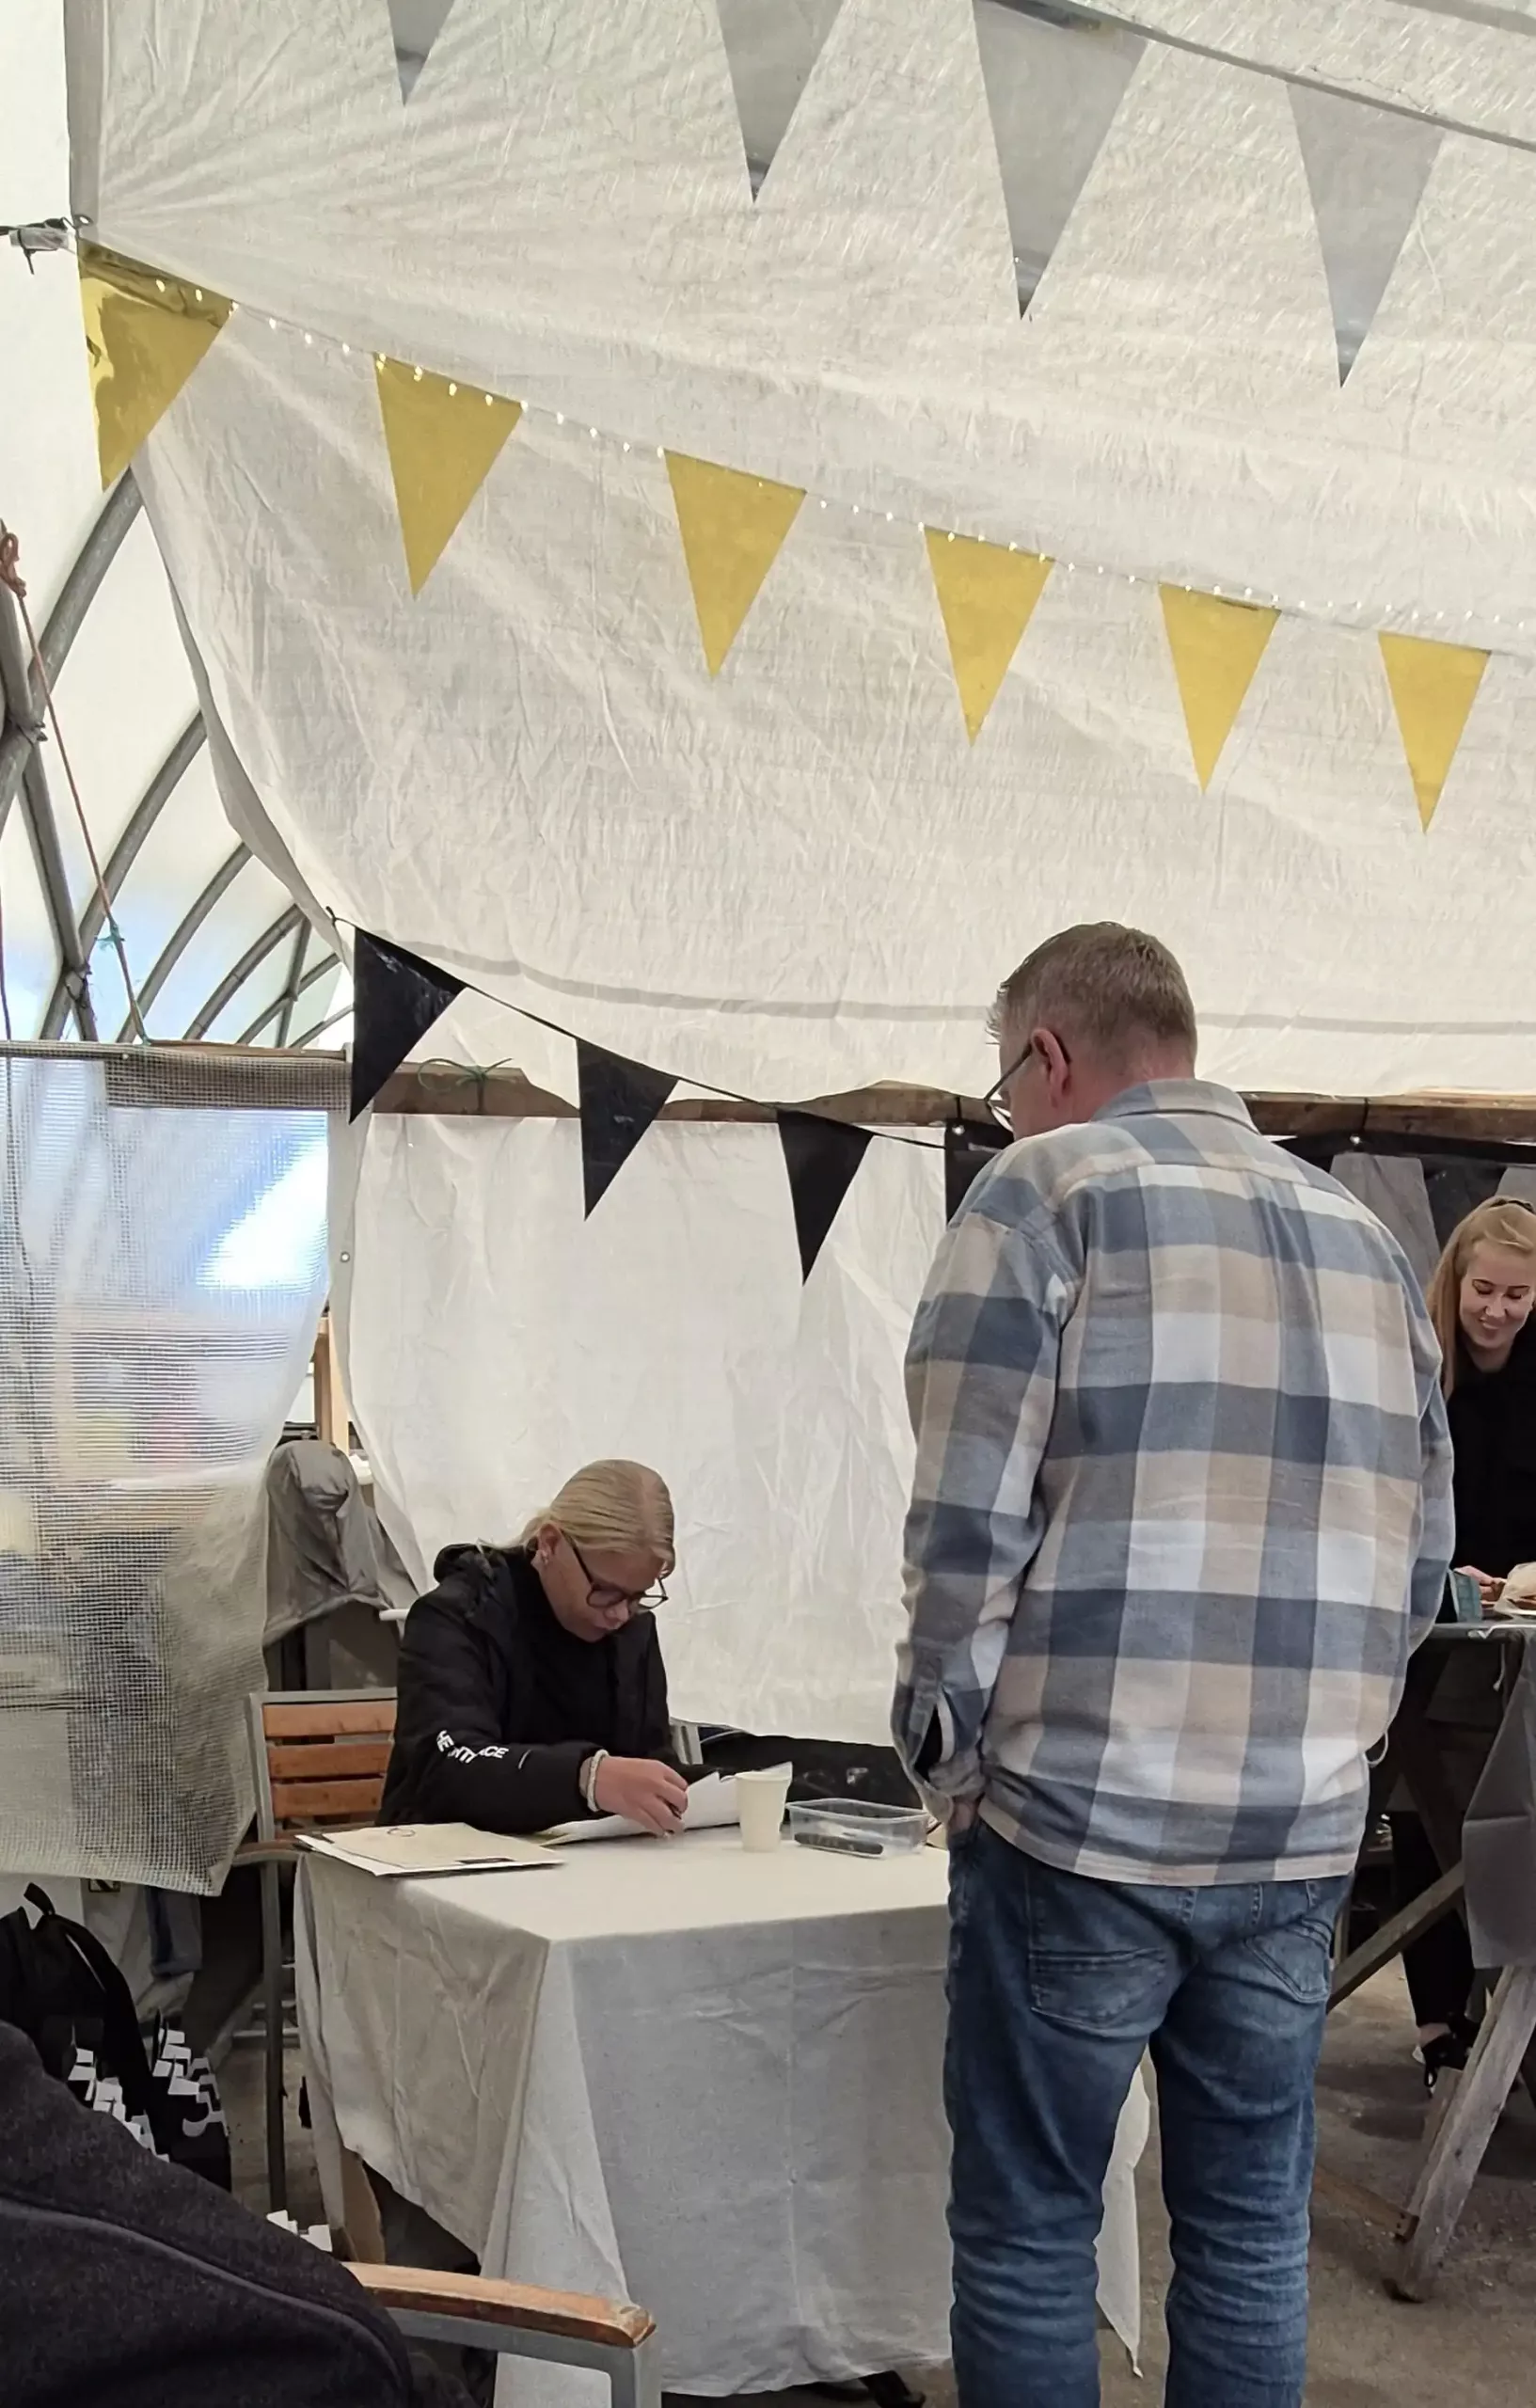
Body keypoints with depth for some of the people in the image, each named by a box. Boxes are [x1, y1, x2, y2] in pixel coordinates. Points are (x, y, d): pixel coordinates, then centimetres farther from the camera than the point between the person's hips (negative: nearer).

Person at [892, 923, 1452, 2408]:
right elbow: (1416, 1551, 12)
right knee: (1251, 2237, 15)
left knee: (1027, 2233, 8)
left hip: (1080, 1817, -5)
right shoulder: (1359, 1232, 13)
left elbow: (969, 1522, -12)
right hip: (1299, 1836, 6)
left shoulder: (1043, 1190, -5)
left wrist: (953, 1758, -1)